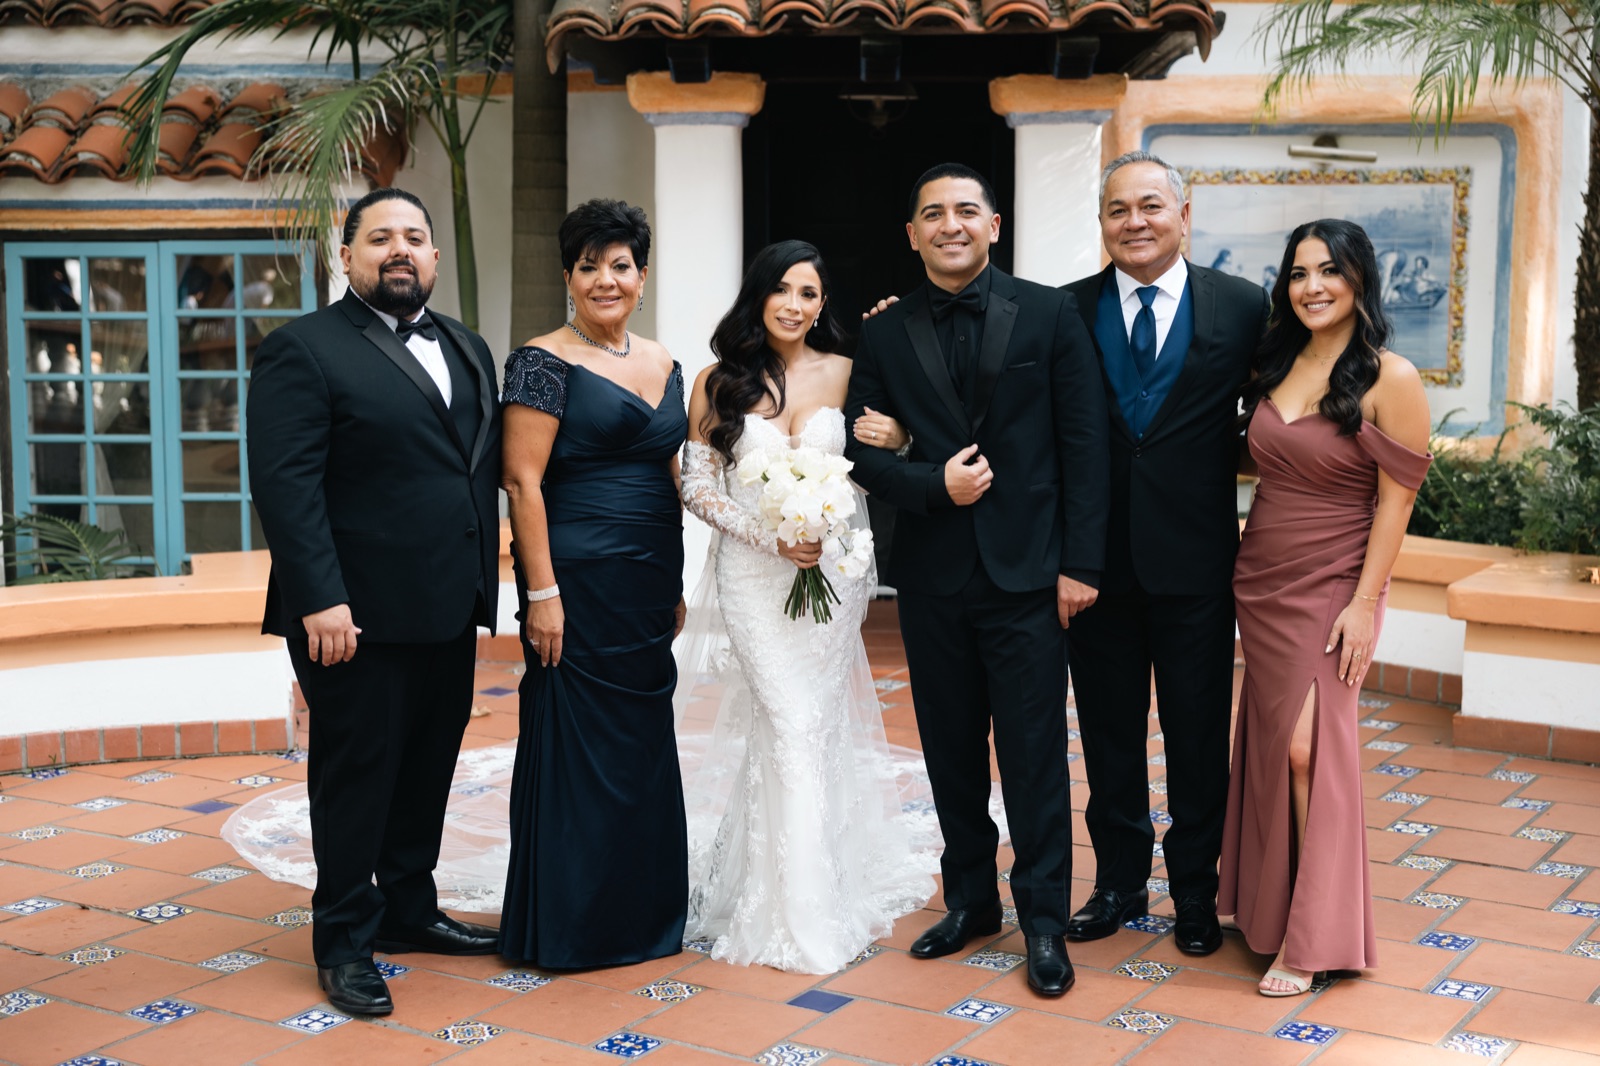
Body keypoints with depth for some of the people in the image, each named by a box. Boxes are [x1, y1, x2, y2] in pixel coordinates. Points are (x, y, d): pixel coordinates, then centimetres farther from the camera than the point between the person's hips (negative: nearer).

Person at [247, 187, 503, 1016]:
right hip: (358, 613, -7)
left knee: (428, 766, 16)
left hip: (449, 607, 7)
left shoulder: (467, 349, 15)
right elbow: (285, 483, -16)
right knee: (357, 772, 3)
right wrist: (320, 600, -22)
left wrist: (485, 580, 8)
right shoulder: (303, 350, -8)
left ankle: (407, 909, 32)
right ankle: (343, 941, 18)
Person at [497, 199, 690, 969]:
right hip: (578, 581, -7)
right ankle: (565, 924, 14)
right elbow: (523, 482, -13)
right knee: (578, 745, 1)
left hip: (648, 587, 7)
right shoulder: (545, 363, -8)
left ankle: (640, 909, 26)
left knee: (644, 744, 13)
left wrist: (675, 585, 15)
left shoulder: (661, 363, 13)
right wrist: (541, 593, -17)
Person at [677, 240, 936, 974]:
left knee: (825, 721, 7)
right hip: (756, 577, -2)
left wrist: (895, 436, -12)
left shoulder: (845, 374, 3)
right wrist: (773, 538, -13)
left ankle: (839, 878, 26)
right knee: (791, 727, -4)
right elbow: (697, 486, -2)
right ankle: (798, 909, 6)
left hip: (832, 572, 2)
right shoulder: (718, 383, -1)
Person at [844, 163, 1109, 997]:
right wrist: (932, 484, -13)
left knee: (1034, 754, 1)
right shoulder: (884, 335, 6)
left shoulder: (1050, 315, -1)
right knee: (951, 750, 13)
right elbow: (859, 446, 4)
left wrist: (1079, 562, -8)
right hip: (932, 577, 3)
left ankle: (1043, 920, 14)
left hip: (1026, 572, -3)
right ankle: (969, 899, 29)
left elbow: (1082, 443, -3)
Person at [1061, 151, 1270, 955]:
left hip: (1194, 558, -1)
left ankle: (1195, 891, 25)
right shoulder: (1068, 311, 2)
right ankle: (1119, 882, 29)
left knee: (1198, 736, 9)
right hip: (1099, 556, 1)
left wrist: (1226, 461, -6)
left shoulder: (1243, 307, -1)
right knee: (1109, 732, 13)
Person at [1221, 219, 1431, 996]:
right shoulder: (1278, 366, 6)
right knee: (1269, 745, 10)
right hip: (1261, 582, 6)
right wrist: (1239, 556, 6)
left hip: (1330, 588, -5)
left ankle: (1315, 936, 5)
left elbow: (1395, 501, -12)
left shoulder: (1389, 380, -12)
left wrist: (1364, 604, -15)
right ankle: (1270, 905, 25)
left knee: (1308, 748, -8)